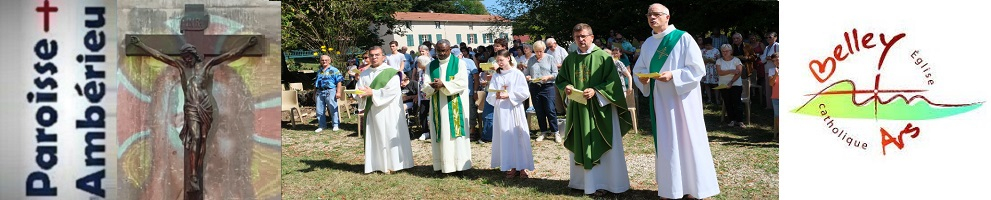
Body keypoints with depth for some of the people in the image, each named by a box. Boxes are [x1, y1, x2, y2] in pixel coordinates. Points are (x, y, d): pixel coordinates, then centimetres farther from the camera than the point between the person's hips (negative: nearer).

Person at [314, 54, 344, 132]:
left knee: (333, 109, -2)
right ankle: (322, 126, 17)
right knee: (319, 110, 7)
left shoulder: (334, 70, -3)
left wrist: (338, 92, -14)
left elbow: (339, 81, -7)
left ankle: (336, 125, 7)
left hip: (330, 91, -6)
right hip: (320, 92, 6)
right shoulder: (319, 71, 16)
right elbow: (316, 84, 22)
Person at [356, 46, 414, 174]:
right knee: (375, 138, 6)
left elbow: (392, 91, -16)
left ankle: (392, 164, 5)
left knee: (390, 137, -1)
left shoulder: (391, 72, -5)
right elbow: (359, 91, 8)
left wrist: (373, 93, -16)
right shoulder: (364, 74, 11)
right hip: (372, 112, 5)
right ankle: (378, 164, 13)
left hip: (389, 112, -5)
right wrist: (362, 94, -16)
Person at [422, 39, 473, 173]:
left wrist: (443, 85, -19)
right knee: (441, 135, 2)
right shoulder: (430, 66, 10)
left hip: (455, 106, -3)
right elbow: (425, 87, 3)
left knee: (456, 133, -3)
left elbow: (462, 83, -11)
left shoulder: (459, 63, 1)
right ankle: (443, 164, 6)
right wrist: (434, 86, -20)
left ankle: (459, 163, 1)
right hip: (438, 107, 3)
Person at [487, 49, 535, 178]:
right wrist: (496, 96, -16)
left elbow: (524, 93, -7)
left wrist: (509, 95, -14)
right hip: (501, 111, 4)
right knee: (505, 137, 3)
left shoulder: (517, 74, -3)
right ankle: (512, 167, 10)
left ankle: (522, 167, 5)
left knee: (518, 136, -1)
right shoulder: (496, 75, 8)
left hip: (514, 109, -3)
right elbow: (490, 95, 5)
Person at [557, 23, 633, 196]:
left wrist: (595, 91, -20)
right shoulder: (570, 59, 7)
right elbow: (560, 79, 16)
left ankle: (602, 182, 8)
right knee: (580, 146, 10)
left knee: (601, 147, 0)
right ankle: (582, 180, 21)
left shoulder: (603, 57, -6)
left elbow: (613, 82, -8)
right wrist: (566, 86, -6)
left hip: (600, 109, -4)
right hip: (577, 109, 4)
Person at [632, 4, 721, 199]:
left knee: (686, 140, -1)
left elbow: (698, 69, -11)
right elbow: (639, 68, 15)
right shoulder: (647, 44, 10)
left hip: (682, 98, -5)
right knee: (665, 143, 8)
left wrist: (673, 75, -22)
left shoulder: (683, 38, -7)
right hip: (660, 100, 5)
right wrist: (642, 78, -8)